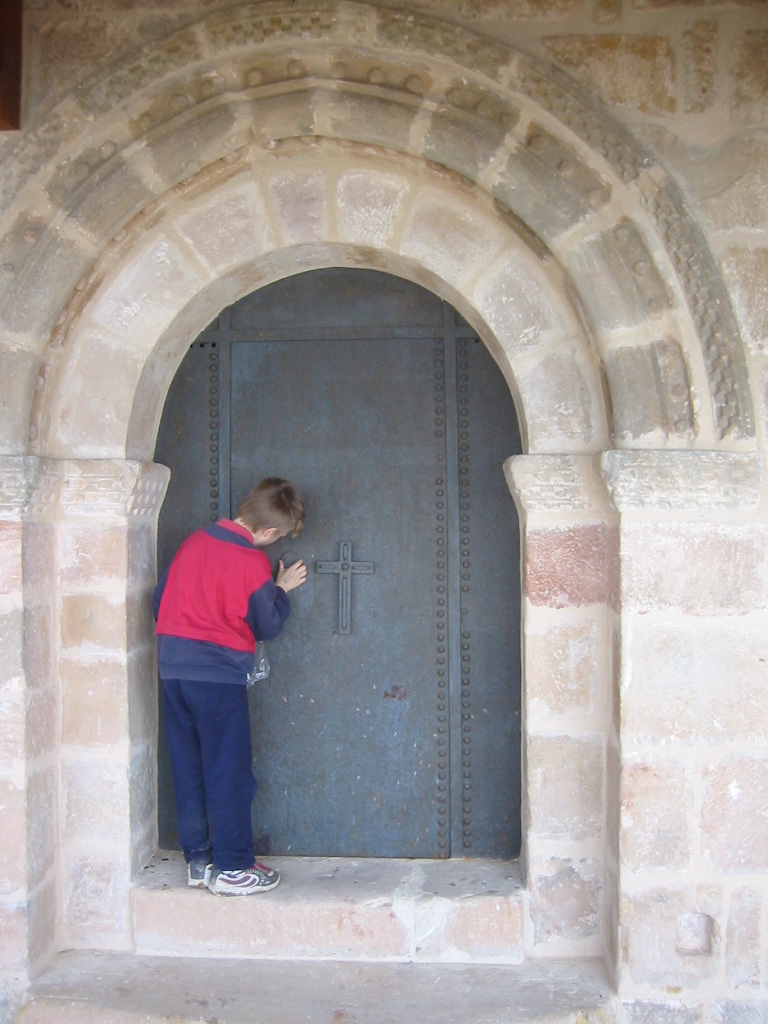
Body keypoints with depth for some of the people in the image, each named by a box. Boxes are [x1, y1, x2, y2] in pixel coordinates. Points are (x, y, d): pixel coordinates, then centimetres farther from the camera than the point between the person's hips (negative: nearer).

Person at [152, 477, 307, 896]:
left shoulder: (194, 541, 8)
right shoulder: (253, 562, -11)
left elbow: (160, 599, 14)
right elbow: (267, 626, -1)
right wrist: (282, 589, 14)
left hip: (172, 666, 7)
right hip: (219, 673, -7)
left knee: (188, 769, 13)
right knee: (228, 772, 4)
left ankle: (198, 860, 23)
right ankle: (232, 868, 11)